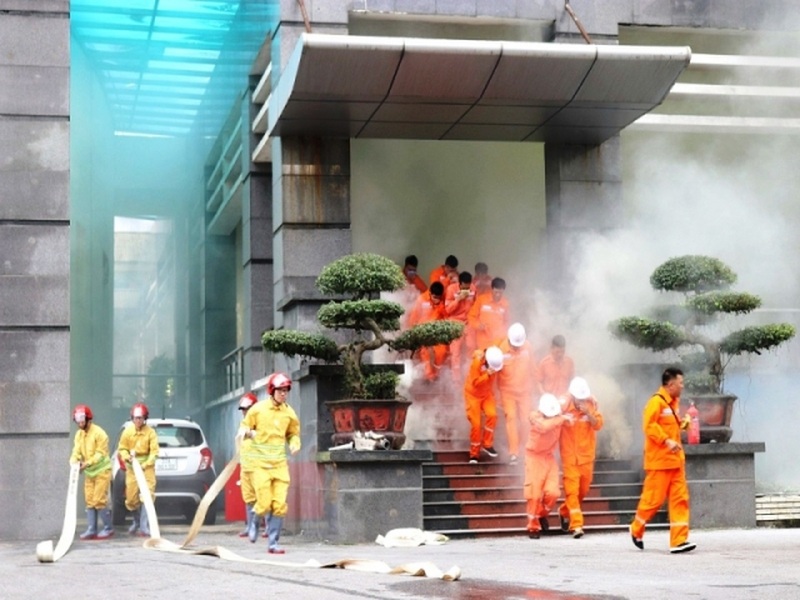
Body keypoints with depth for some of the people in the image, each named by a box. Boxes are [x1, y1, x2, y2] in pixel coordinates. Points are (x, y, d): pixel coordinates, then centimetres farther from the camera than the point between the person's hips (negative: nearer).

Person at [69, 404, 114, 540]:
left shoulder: (99, 433, -16)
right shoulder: (79, 434, 7)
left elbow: (101, 454, -19)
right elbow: (76, 451, 2)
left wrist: (87, 463, -29)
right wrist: (74, 462, -20)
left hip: (101, 470, -7)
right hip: (89, 472, 7)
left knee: (99, 500, -9)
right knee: (90, 501, 5)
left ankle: (109, 528, 1)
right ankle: (91, 529, 8)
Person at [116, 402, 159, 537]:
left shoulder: (150, 432, -7)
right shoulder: (127, 431, -1)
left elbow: (154, 452, -9)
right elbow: (121, 449, 5)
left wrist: (145, 465, -21)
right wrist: (127, 457, -15)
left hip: (147, 467, -2)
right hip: (132, 468, 2)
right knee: (131, 498, 4)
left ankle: (144, 527, -12)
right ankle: (137, 521, 30)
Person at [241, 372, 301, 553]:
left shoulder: (289, 412, 5)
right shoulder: (258, 409, -3)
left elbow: (293, 434, 18)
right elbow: (244, 428, 8)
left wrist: (294, 444, -4)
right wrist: (249, 433, -15)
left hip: (280, 463, 3)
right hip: (260, 462, -3)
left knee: (280, 505, -4)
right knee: (264, 503, -8)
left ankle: (273, 543, 6)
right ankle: (255, 522, 26)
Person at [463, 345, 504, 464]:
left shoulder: (495, 362, -11)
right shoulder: (477, 362, -27)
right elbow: (475, 382, -26)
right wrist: (487, 374, -35)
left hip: (487, 393, 4)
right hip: (473, 394, -4)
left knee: (492, 414, -21)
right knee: (476, 424, -7)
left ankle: (487, 445, -5)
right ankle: (474, 454, 8)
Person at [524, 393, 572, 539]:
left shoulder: (559, 415, -5)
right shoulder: (534, 416, -18)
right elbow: (544, 426, -40)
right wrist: (562, 419, -33)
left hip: (549, 457, 4)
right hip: (535, 457, -3)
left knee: (553, 492, -8)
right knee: (534, 493, -4)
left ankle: (542, 515, 22)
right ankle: (533, 526, 13)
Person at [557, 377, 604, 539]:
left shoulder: (591, 404, -2)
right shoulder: (564, 405, -10)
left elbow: (598, 425, -8)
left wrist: (588, 413, -22)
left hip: (586, 454, 4)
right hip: (569, 454, -4)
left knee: (583, 489, 13)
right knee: (571, 489, -11)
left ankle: (565, 512, 36)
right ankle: (576, 524, -12)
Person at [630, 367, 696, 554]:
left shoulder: (674, 402, 16)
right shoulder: (656, 401, -12)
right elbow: (649, 426, -22)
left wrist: (684, 423, 13)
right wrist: (666, 441, -27)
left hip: (675, 459, 9)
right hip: (659, 460, -9)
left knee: (680, 498, 0)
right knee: (654, 498, -1)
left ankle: (679, 540, -1)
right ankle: (636, 530, 21)